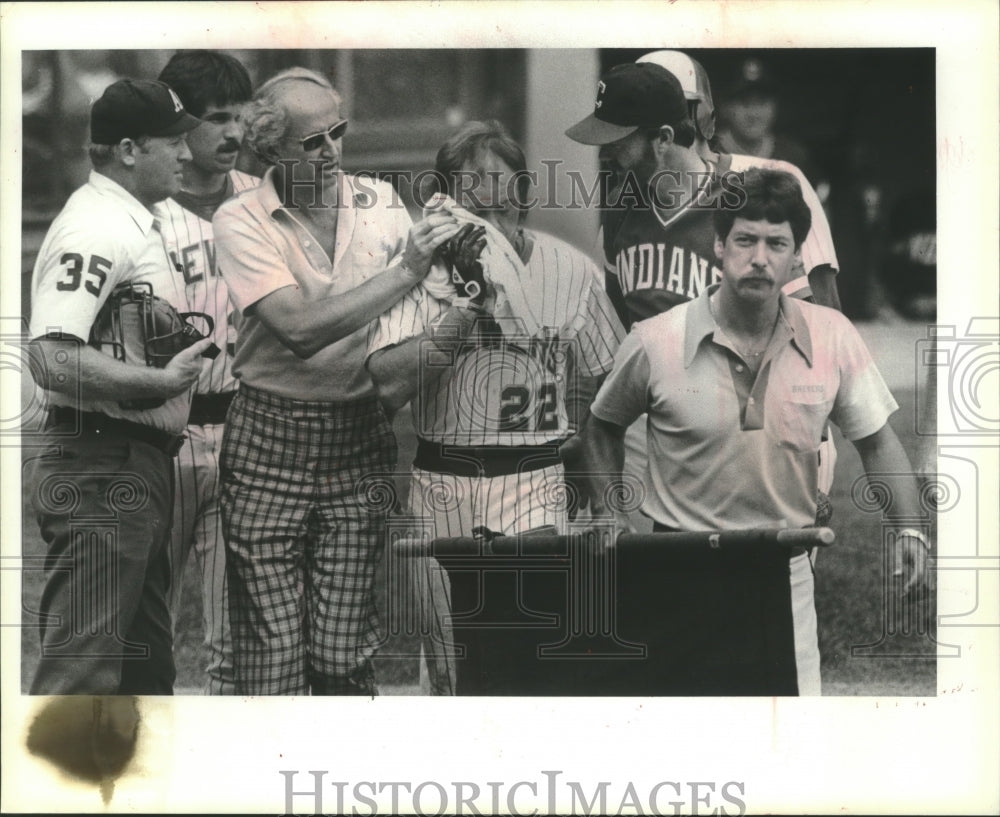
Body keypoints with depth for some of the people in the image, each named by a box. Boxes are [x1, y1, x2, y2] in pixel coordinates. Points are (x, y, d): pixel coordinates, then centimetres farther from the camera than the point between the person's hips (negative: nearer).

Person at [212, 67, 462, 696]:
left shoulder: (381, 203, 6)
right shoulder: (241, 221, -5)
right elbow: (301, 327, -19)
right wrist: (405, 271, -22)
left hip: (360, 437, 2)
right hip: (269, 441, -2)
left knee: (345, 651, -1)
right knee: (272, 647, -3)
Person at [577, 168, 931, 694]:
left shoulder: (832, 337, -2)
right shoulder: (656, 342, -5)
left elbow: (877, 441, 7)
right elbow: (603, 425, 12)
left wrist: (907, 531, -3)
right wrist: (606, 514, 4)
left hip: (786, 569, 1)